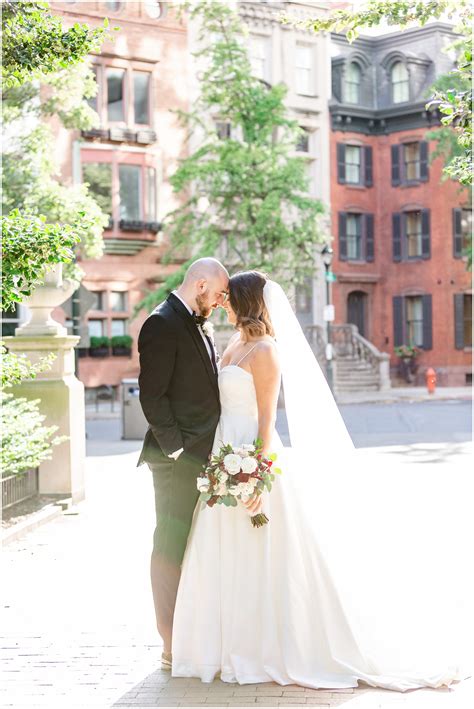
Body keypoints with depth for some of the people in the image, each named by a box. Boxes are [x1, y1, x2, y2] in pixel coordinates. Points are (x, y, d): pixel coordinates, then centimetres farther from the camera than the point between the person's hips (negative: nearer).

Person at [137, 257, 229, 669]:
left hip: (204, 457, 9)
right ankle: (174, 646, 5)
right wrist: (175, 448, -18)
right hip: (178, 460, -9)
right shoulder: (162, 324, -12)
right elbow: (152, 395, -17)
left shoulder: (197, 326, 17)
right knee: (172, 549, -2)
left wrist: (215, 449, 14)